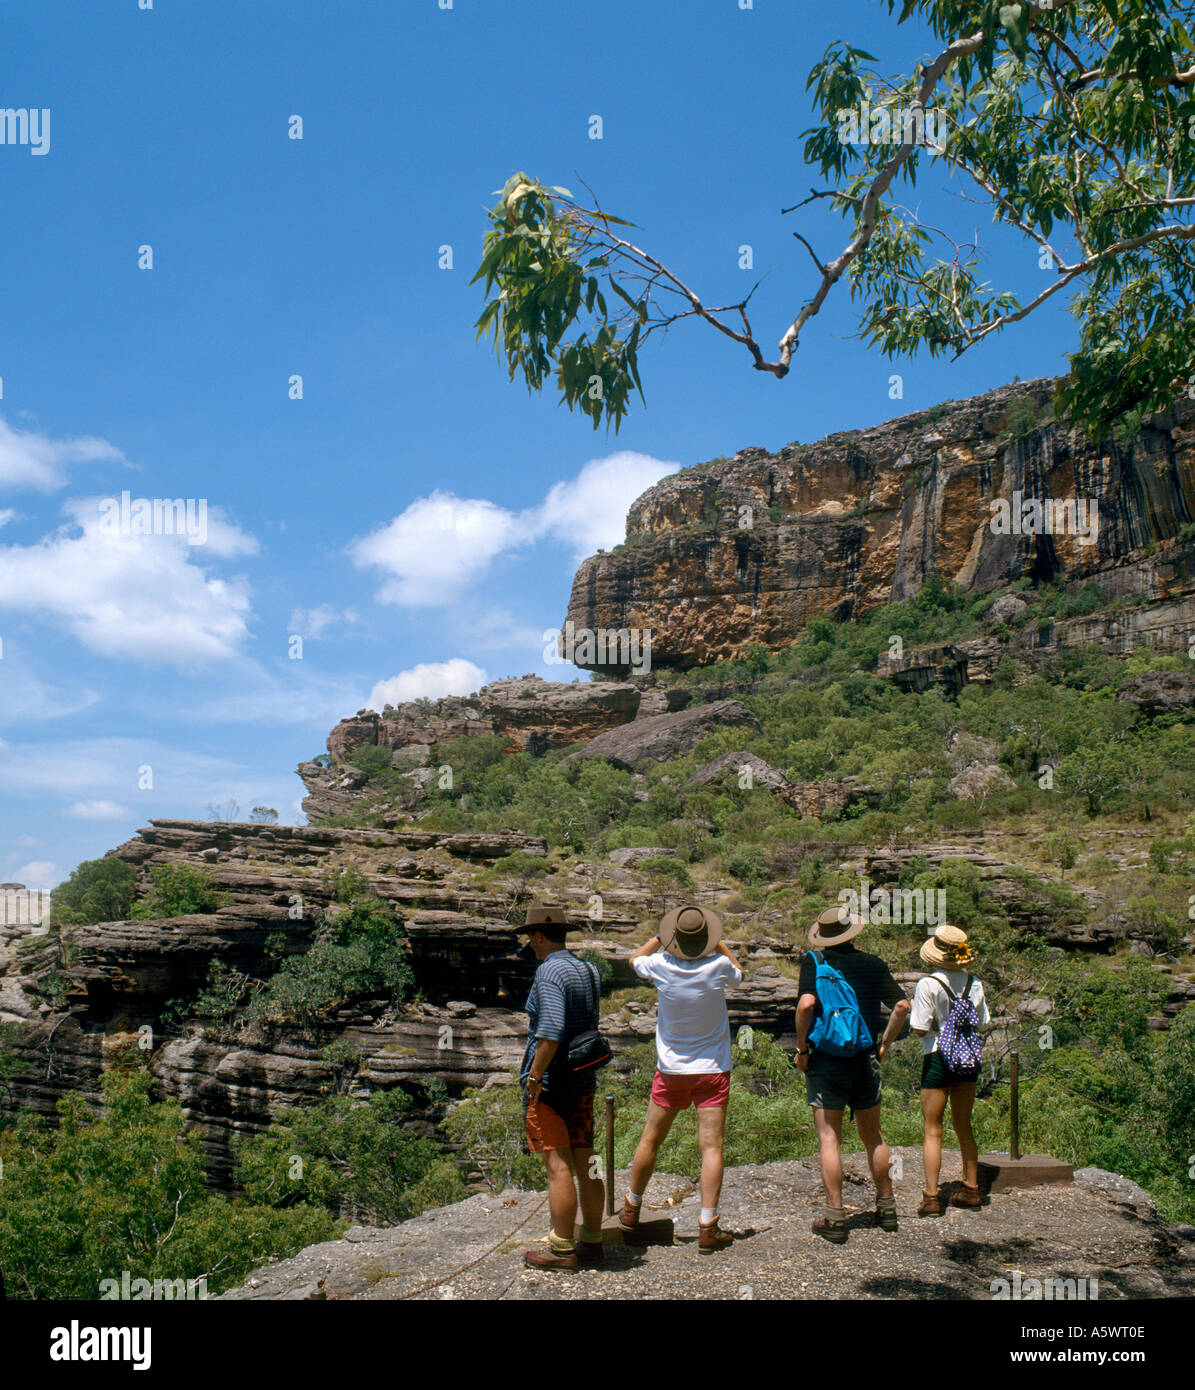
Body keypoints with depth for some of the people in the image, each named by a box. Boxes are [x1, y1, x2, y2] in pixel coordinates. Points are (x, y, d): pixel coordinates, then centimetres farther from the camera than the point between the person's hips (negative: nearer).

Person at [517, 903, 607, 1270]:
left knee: (558, 1167, -3)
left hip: (550, 1085, -8)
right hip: (584, 1082, 8)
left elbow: (550, 1033, -25)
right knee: (585, 1164, 12)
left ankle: (561, 1250, 2)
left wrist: (534, 1077, -18)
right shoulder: (589, 971, 11)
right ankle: (592, 1242, 19)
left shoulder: (549, 972, -16)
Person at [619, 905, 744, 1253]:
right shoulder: (718, 967, -12)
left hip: (671, 1070, 2)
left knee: (650, 1140, 14)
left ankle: (631, 1212, 30)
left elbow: (635, 959, 14)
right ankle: (707, 1227, -5)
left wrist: (659, 936, 19)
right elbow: (739, 972, 13)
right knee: (711, 1146, -2)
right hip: (712, 1069, -2)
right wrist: (719, 942, 15)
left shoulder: (662, 966, -10)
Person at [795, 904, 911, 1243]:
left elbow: (806, 1003, -20)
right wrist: (885, 1044, 10)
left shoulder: (813, 961, -5)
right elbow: (902, 1005, 1)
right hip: (865, 1060, 3)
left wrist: (801, 1047, -10)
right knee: (873, 1137, 18)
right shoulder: (872, 964, 4)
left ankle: (835, 1217, 2)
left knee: (829, 1140, 2)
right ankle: (887, 1206, 27)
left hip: (825, 1061, -3)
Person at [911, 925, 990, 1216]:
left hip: (938, 1059, -5)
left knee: (932, 1130, 0)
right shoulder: (973, 982, 0)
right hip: (968, 1059, 5)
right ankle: (971, 1189, 26)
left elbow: (921, 1029, -15)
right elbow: (983, 1023, 8)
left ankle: (931, 1197, -2)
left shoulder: (928, 984, -15)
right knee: (964, 1126, 18)